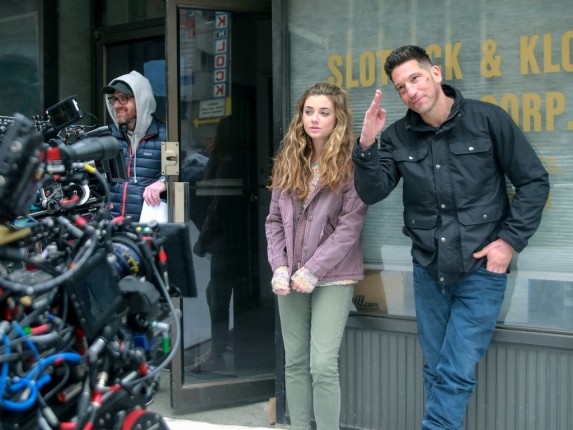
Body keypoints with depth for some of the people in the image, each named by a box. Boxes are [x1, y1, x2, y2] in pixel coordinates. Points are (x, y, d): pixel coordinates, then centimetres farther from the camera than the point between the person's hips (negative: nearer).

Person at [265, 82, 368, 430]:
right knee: (295, 361, 12)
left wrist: (313, 270, -16)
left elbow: (350, 225, -12)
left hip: (332, 277, -5)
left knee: (323, 365, -7)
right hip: (291, 276, 5)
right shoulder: (288, 161, 9)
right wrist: (280, 267, -3)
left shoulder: (350, 164, -6)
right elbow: (275, 219, 9)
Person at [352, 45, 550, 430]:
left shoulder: (488, 119, -7)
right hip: (429, 270, 4)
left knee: (455, 374, -3)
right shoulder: (399, 136, 2)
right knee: (436, 371, 14)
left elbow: (534, 181, -3)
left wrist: (510, 240, -9)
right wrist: (367, 145, -21)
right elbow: (372, 192, -6)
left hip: (481, 270, -3)